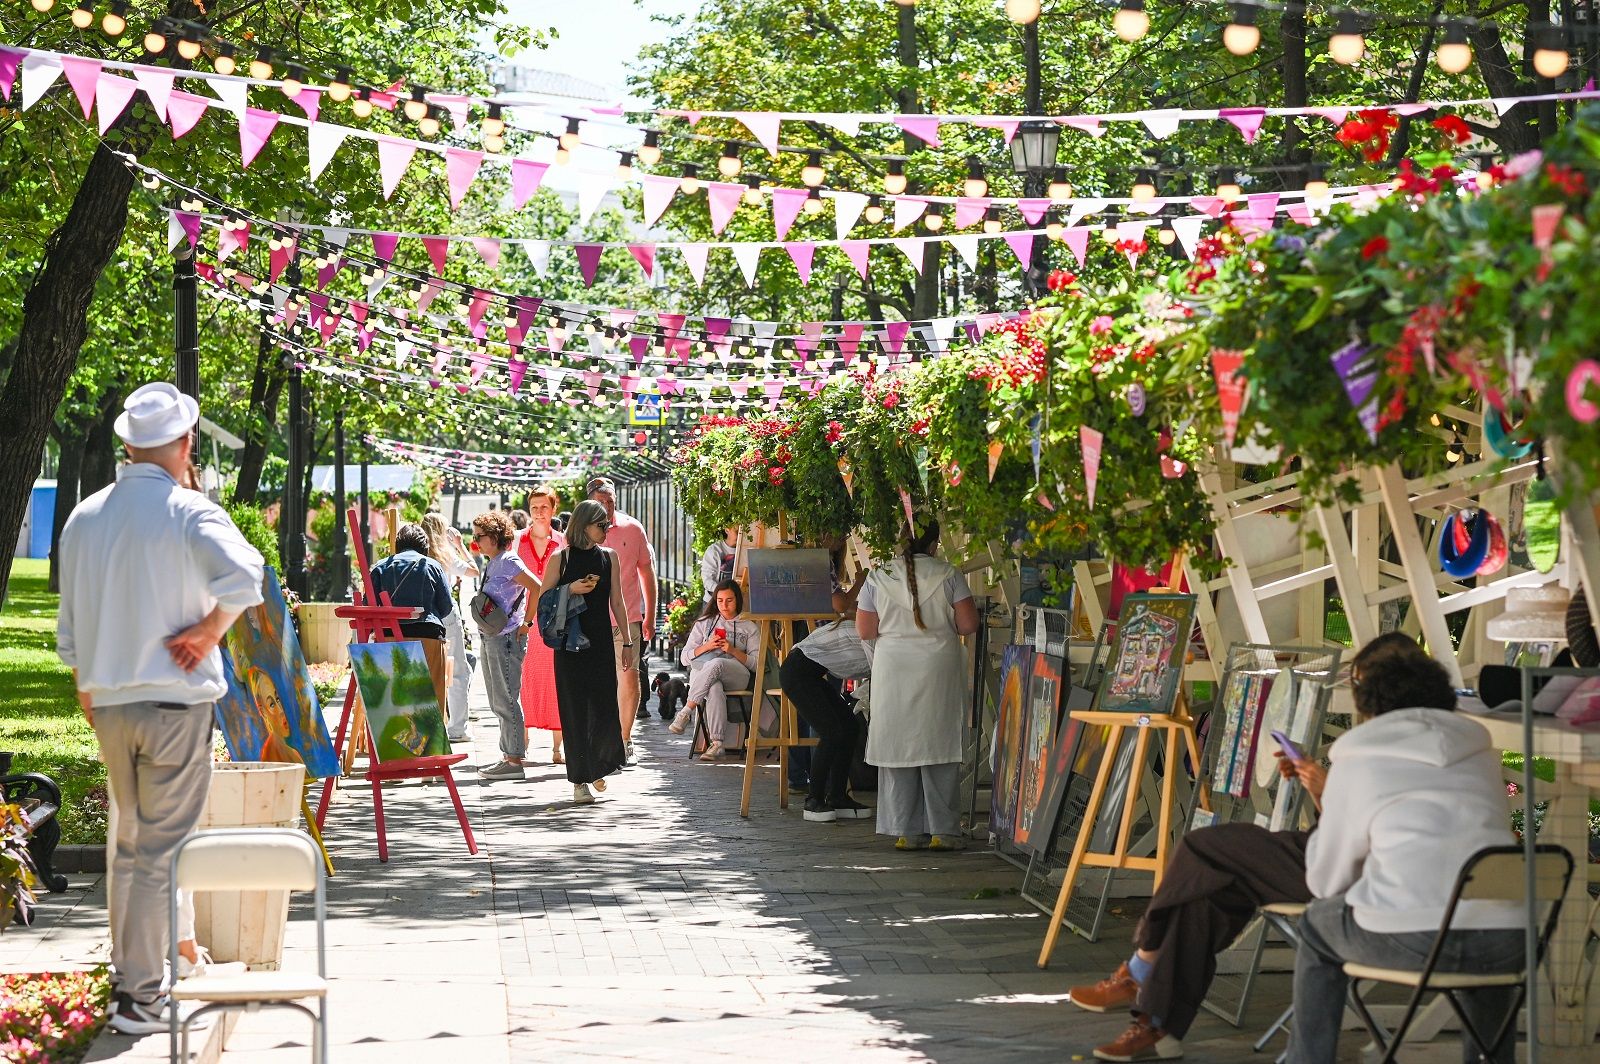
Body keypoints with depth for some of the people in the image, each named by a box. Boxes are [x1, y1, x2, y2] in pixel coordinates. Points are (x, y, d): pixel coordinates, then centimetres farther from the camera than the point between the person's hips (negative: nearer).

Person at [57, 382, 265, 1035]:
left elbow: (69, 626, 14)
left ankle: (126, 969, 24)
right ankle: (140, 996, 1)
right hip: (176, 703, -6)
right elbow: (243, 575, -28)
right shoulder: (187, 511, -10)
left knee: (130, 842, 19)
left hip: (109, 705, 6)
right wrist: (208, 631, -13)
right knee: (162, 852, 0)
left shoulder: (85, 517, 8)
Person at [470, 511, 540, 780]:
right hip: (490, 637, 10)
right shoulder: (491, 564, 14)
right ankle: (508, 755, 19)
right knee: (498, 702, 13)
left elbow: (539, 589, -20)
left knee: (506, 700, -8)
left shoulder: (509, 563, -13)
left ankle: (514, 760, -5)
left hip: (507, 637, -10)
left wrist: (526, 623, -15)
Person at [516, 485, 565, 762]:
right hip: (524, 620, 0)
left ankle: (557, 748, 4)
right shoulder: (517, 541, 7)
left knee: (556, 681, -1)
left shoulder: (563, 543, 7)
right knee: (524, 681, -2)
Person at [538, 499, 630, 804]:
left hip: (601, 641, 2)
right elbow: (543, 598, 0)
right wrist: (572, 589, -15)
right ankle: (579, 781, 5)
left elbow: (617, 601, 11)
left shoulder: (609, 556, 8)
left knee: (604, 705, -3)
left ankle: (597, 766, 23)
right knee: (574, 709, -2)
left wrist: (627, 642, 9)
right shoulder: (560, 558, -1)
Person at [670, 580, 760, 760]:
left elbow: (756, 664, 7)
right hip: (701, 672, 1)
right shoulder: (705, 623, 24)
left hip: (737, 675, -1)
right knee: (715, 689, -40)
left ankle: (686, 712, -41)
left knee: (716, 663, -40)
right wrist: (707, 646, -2)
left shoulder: (750, 628, 19)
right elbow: (685, 658, 16)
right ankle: (717, 744, -46)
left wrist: (733, 651, -8)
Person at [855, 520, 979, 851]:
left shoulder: (878, 577, -1)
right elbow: (968, 624, -6)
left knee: (898, 747, 6)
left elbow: (865, 630, 1)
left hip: (893, 669, 1)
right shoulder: (947, 575, -4)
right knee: (939, 747, 5)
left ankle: (905, 831, 6)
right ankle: (941, 829, 5)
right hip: (938, 666, -1)